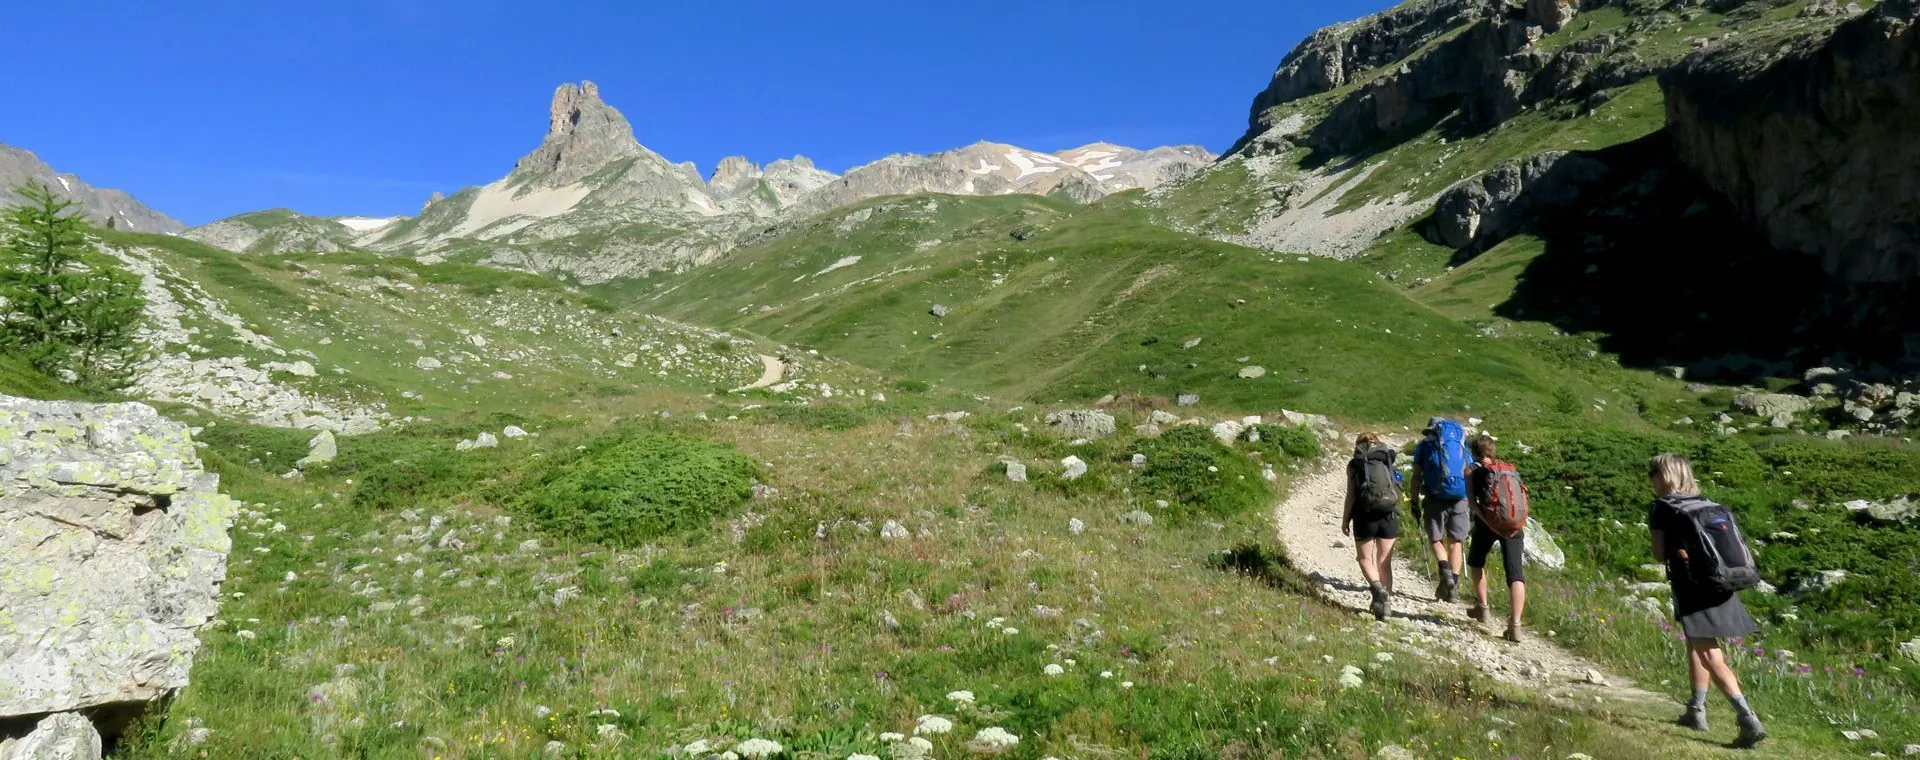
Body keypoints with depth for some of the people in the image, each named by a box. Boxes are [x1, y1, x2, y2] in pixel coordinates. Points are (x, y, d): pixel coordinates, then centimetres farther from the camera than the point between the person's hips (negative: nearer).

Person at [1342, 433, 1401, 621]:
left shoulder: (1355, 464, 4)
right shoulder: (1388, 461, 12)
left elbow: (1351, 494, -4)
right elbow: (1396, 492, 6)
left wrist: (1345, 519, 2)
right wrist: (1396, 520, 11)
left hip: (1366, 514, -3)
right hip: (1389, 514, 3)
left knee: (1365, 558, 10)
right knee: (1384, 562, 11)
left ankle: (1378, 588, -14)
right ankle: (1386, 600, 9)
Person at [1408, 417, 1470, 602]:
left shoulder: (1424, 445, 10)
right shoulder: (1462, 442, 16)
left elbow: (1417, 476, 3)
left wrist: (1415, 502, 7)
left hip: (1435, 497, -2)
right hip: (1460, 498, 2)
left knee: (1435, 539, 8)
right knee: (1456, 541, 10)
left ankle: (1445, 569, -18)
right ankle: (1453, 581, 5)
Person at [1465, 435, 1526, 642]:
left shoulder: (1473, 472, 10)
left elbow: (1472, 502, -3)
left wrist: (1488, 522, -9)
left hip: (1488, 521, -2)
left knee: (1475, 562, 24)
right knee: (1515, 573, -2)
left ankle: (1482, 607, 25)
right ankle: (1515, 624, -13)